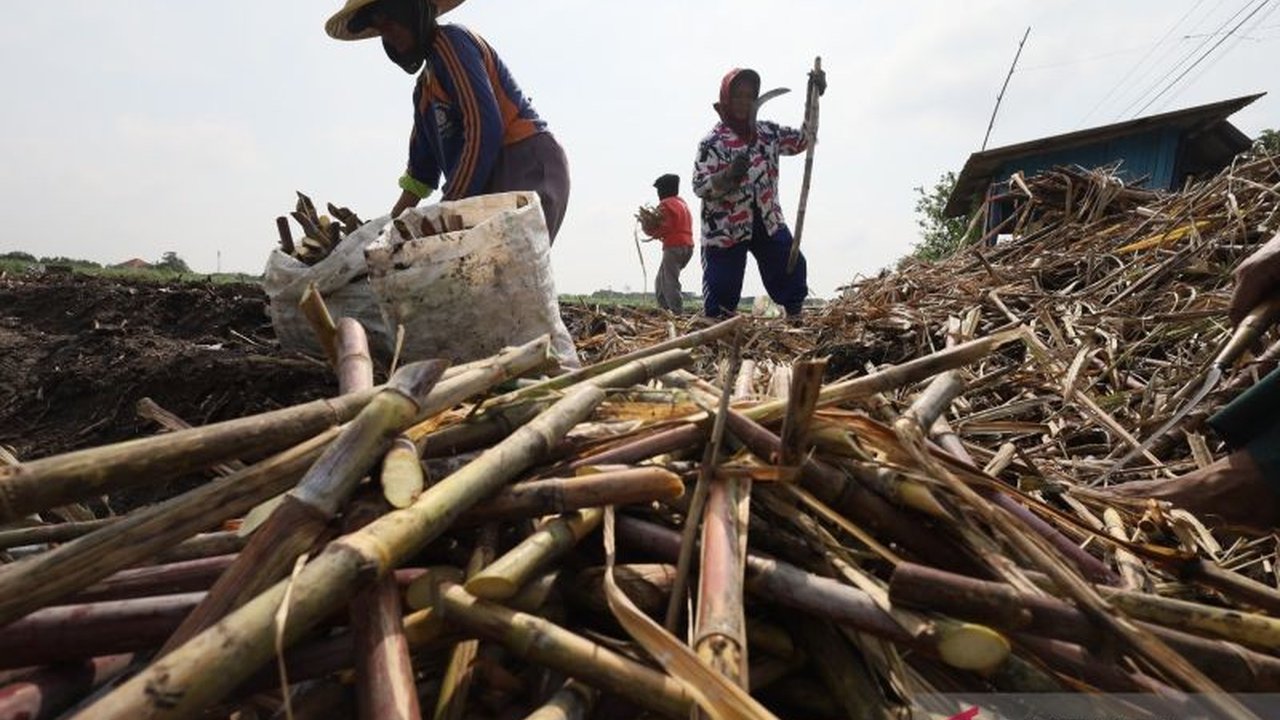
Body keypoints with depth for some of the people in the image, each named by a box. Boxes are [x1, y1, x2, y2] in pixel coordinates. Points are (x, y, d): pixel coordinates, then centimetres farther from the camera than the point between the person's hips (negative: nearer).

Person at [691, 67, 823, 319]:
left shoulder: (767, 132, 6)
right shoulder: (712, 142, -10)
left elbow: (803, 139, 17)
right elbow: (699, 187, -17)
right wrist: (729, 175, -37)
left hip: (768, 222, 6)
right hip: (725, 228, -5)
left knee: (792, 269, 9)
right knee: (722, 289, -1)